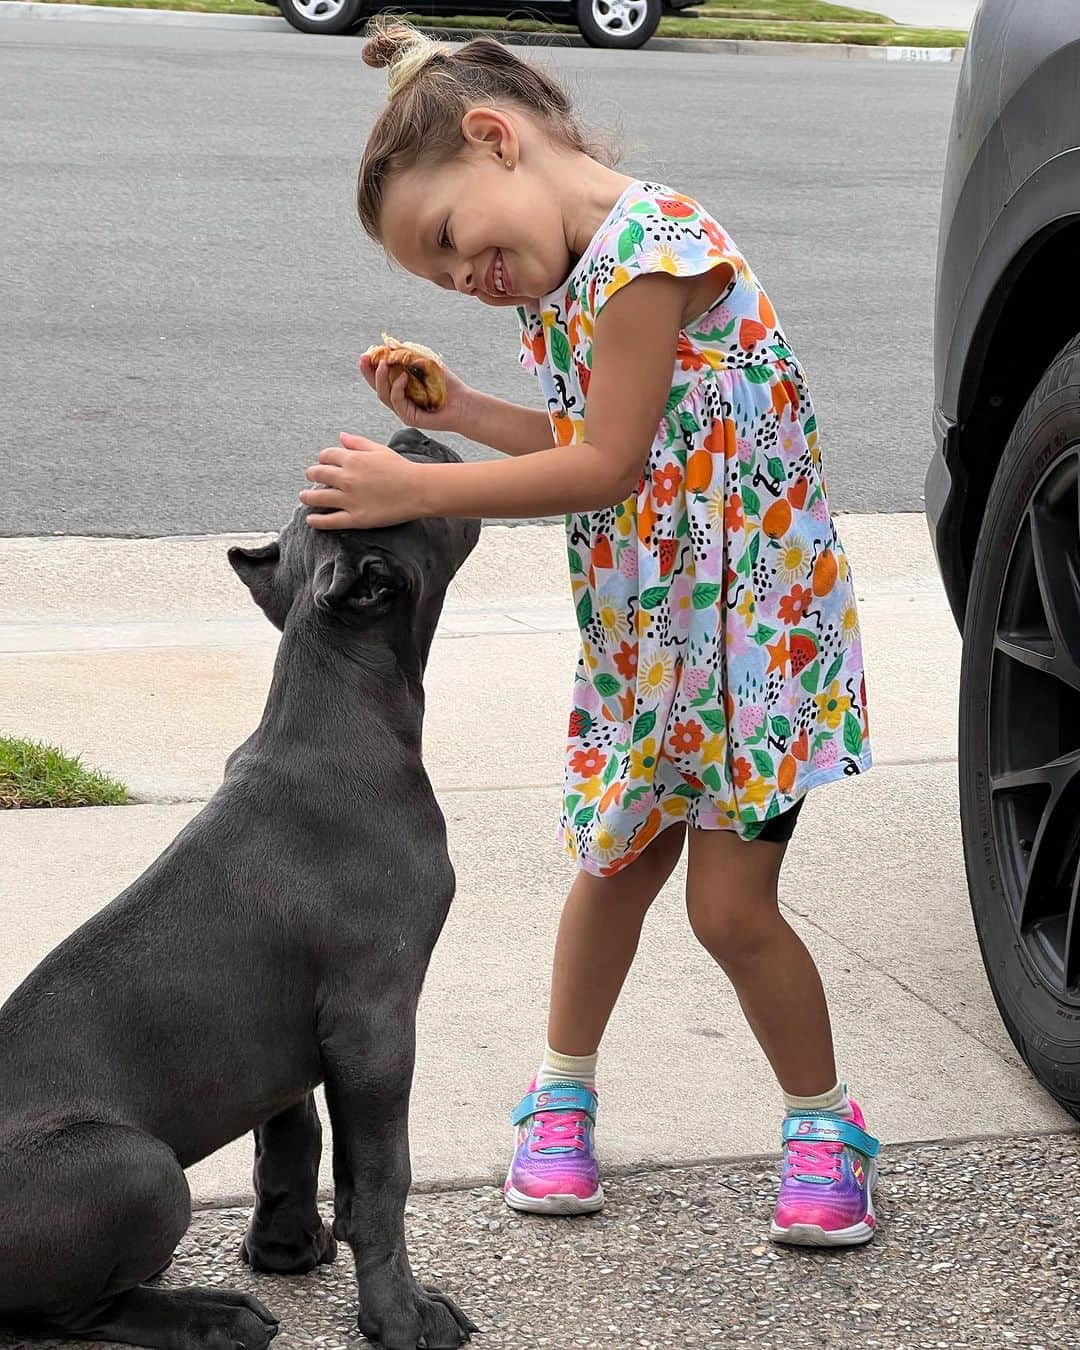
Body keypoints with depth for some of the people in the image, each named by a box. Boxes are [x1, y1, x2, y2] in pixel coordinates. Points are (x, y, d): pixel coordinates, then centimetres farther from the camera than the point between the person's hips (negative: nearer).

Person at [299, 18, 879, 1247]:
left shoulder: (651, 240, -22)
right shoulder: (565, 278, 7)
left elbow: (608, 466, -21)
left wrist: (415, 492, -20)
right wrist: (455, 411, 0)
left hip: (752, 614, -8)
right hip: (636, 629, 8)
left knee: (730, 903, -3)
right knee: (617, 862, 16)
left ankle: (822, 1126, 18)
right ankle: (563, 1094, 34)